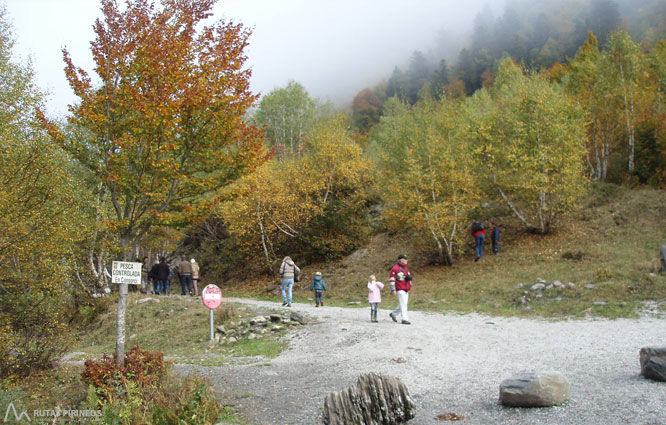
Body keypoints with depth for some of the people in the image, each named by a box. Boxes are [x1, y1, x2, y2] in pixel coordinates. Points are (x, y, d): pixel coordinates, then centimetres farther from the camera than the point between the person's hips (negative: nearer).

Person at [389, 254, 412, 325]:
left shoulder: (405, 268, 17)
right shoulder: (395, 268, -8)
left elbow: (409, 276, 27)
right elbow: (391, 279, -12)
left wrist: (409, 277, 4)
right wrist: (393, 290, -17)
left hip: (406, 289, 8)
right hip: (400, 289, -8)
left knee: (403, 304, 12)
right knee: (403, 304, -11)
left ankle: (393, 314, 29)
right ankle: (404, 319, -8)